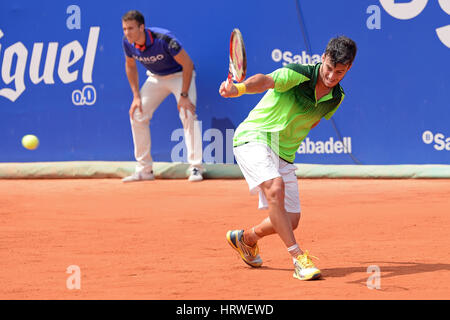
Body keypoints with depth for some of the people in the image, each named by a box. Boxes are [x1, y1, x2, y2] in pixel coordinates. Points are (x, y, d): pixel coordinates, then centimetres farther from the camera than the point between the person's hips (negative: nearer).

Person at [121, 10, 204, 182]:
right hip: (155, 77, 6)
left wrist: (184, 96, -27)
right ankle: (145, 169, 6)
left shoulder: (163, 39, -34)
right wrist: (136, 95, -2)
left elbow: (187, 64, -26)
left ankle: (195, 168, -19)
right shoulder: (128, 42, -17)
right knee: (137, 115, -3)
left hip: (180, 75, -6)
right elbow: (130, 65, 5)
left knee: (188, 115, -23)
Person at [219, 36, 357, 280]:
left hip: (284, 154, 7)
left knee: (290, 221, 5)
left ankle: (246, 238, 35)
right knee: (275, 187, -33)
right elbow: (265, 81, -38)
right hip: (254, 138, -7)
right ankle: (299, 259, -31)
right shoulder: (299, 74, -18)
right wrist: (239, 88, -55)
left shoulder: (336, 97, 3)